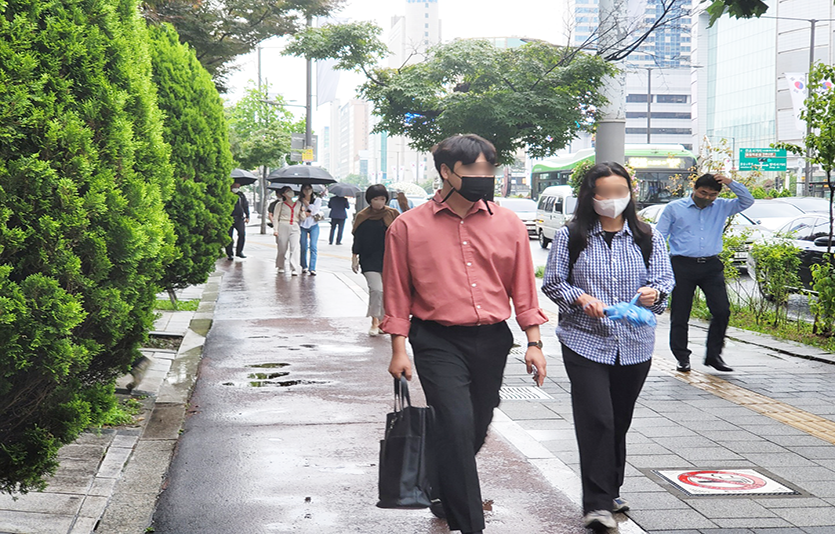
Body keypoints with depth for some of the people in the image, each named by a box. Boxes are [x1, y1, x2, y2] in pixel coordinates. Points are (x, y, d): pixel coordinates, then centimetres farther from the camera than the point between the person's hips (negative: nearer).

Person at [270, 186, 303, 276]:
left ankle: (294, 269, -19)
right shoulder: (280, 204, 7)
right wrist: (275, 229, -6)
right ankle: (280, 267, 23)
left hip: (295, 228, 2)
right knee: (282, 248, 1)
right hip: (283, 227, -2)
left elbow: (302, 218, 19)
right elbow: (275, 217, 4)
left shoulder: (298, 204, 16)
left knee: (295, 247, -15)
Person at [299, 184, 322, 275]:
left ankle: (312, 268, -11)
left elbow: (315, 210, -9)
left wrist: (307, 204, -5)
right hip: (303, 225, 1)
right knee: (303, 247, 0)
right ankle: (304, 267, 14)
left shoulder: (317, 200, 6)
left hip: (313, 225, -1)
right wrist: (309, 213, -11)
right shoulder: (300, 201, 7)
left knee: (313, 247, -9)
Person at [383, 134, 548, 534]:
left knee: (475, 431, 13)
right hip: (437, 341, -3)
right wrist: (399, 350, -3)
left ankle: (444, 496, 39)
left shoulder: (508, 224, 4)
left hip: (492, 341, 4)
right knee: (456, 426, -15)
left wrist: (534, 343, 4)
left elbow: (523, 288, 8)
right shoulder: (408, 227, -2)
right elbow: (397, 293, 1)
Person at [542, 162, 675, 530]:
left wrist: (654, 292, -18)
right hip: (585, 343, -3)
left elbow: (665, 279, 5)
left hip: (635, 346, 3)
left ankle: (610, 493, 29)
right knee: (596, 420, -13)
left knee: (620, 422, 13)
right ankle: (597, 504, -11)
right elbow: (552, 282, 2)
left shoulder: (648, 238, 8)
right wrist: (581, 299, -16)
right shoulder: (570, 237, 0)